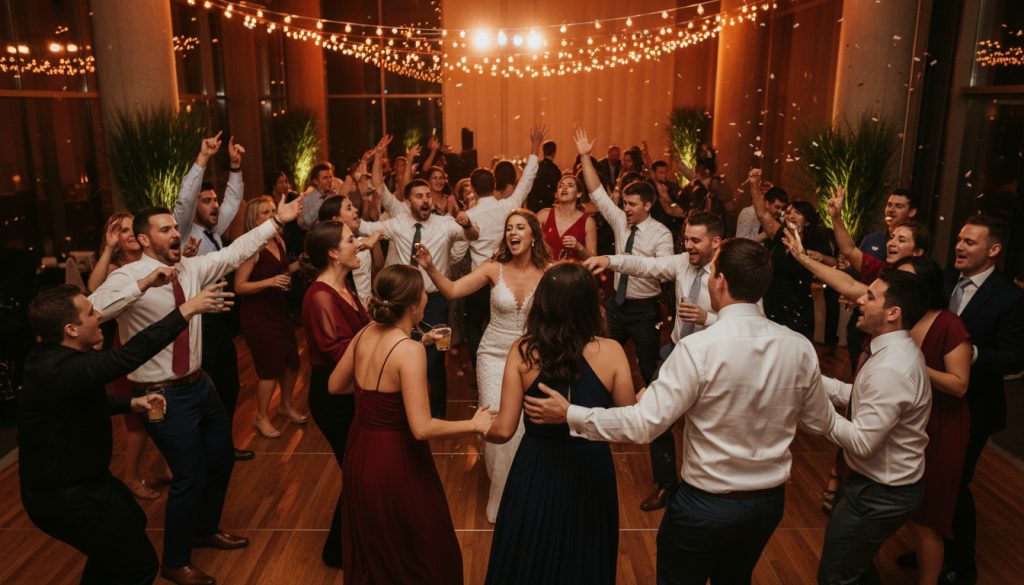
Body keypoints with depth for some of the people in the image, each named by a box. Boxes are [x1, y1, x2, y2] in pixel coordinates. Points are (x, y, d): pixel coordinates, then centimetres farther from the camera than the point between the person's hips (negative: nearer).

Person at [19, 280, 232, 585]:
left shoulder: (53, 355, -2)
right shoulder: (60, 370, -34)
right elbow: (130, 355, -42)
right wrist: (187, 309, -37)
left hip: (80, 476, 10)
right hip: (67, 497, -10)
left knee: (133, 523, 30)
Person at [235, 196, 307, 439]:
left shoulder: (279, 242, 4)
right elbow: (239, 286, -20)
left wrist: (298, 264, 4)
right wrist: (270, 282, -30)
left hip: (279, 309, 7)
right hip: (257, 314, -7)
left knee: (292, 362, 14)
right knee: (270, 368, 1)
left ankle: (287, 405, 38)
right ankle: (262, 417, 22)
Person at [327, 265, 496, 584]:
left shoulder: (365, 334, -3)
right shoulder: (409, 350, -25)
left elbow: (335, 386, 11)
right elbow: (422, 428, -28)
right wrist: (475, 424, -17)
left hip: (359, 453, 8)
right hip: (395, 461, -7)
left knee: (370, 548, 28)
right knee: (424, 553, 15)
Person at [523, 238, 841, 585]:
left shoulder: (699, 348, -26)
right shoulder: (801, 347, -11)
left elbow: (643, 425, -26)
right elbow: (821, 423, 2)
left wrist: (569, 414, -17)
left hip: (706, 502, -5)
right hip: (770, 501, 5)